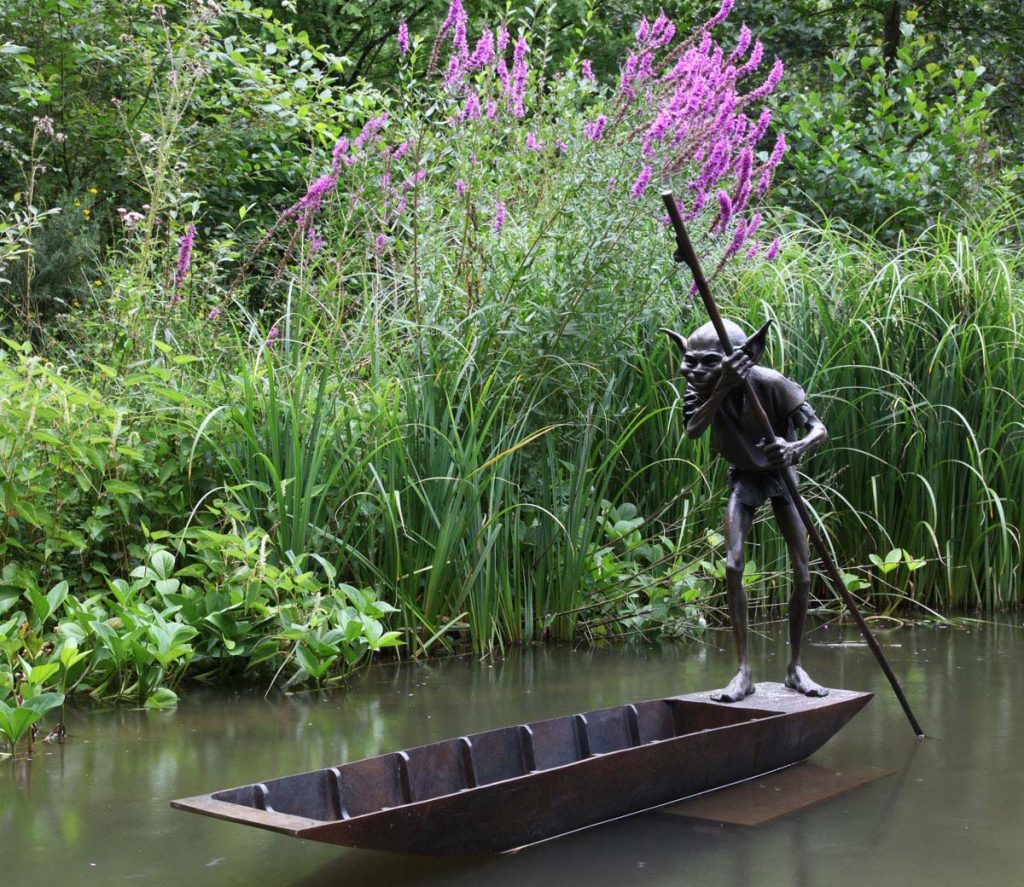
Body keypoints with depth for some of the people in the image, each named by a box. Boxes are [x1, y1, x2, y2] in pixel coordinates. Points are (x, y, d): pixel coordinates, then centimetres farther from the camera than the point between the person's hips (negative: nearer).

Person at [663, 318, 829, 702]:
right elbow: (693, 431, -36)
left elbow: (819, 428, -33)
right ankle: (743, 671, -8)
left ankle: (795, 667, 11)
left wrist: (796, 448, -56)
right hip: (744, 478, 2)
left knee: (802, 574, -5)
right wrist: (721, 389, -48)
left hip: (780, 473, -2)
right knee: (733, 567, -14)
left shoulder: (770, 383, -28)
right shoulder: (703, 389, -19)